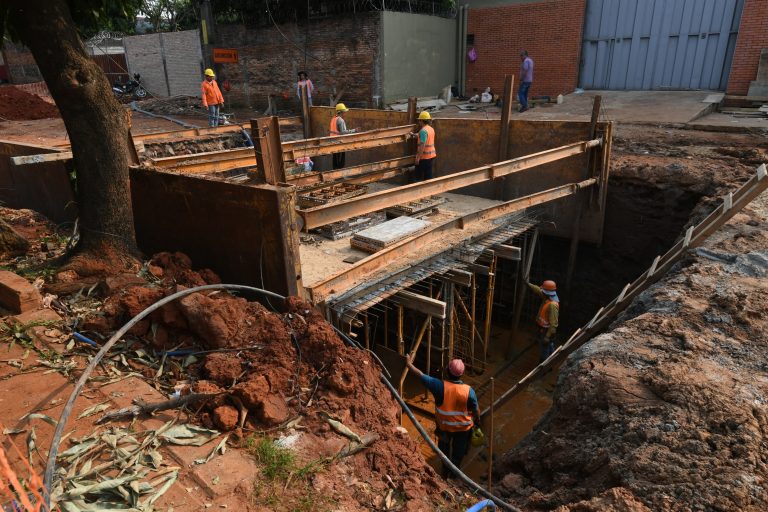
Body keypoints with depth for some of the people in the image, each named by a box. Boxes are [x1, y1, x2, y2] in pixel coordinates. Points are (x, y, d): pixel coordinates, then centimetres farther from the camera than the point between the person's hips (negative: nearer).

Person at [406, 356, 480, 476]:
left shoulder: (440, 386, -28)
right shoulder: (468, 390, -26)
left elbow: (421, 375, -18)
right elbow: (476, 410, -13)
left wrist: (409, 364, -3)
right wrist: (477, 421, 9)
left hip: (444, 426, 2)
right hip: (463, 427, -1)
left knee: (444, 449, 29)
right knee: (458, 451, 23)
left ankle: (445, 471, 50)